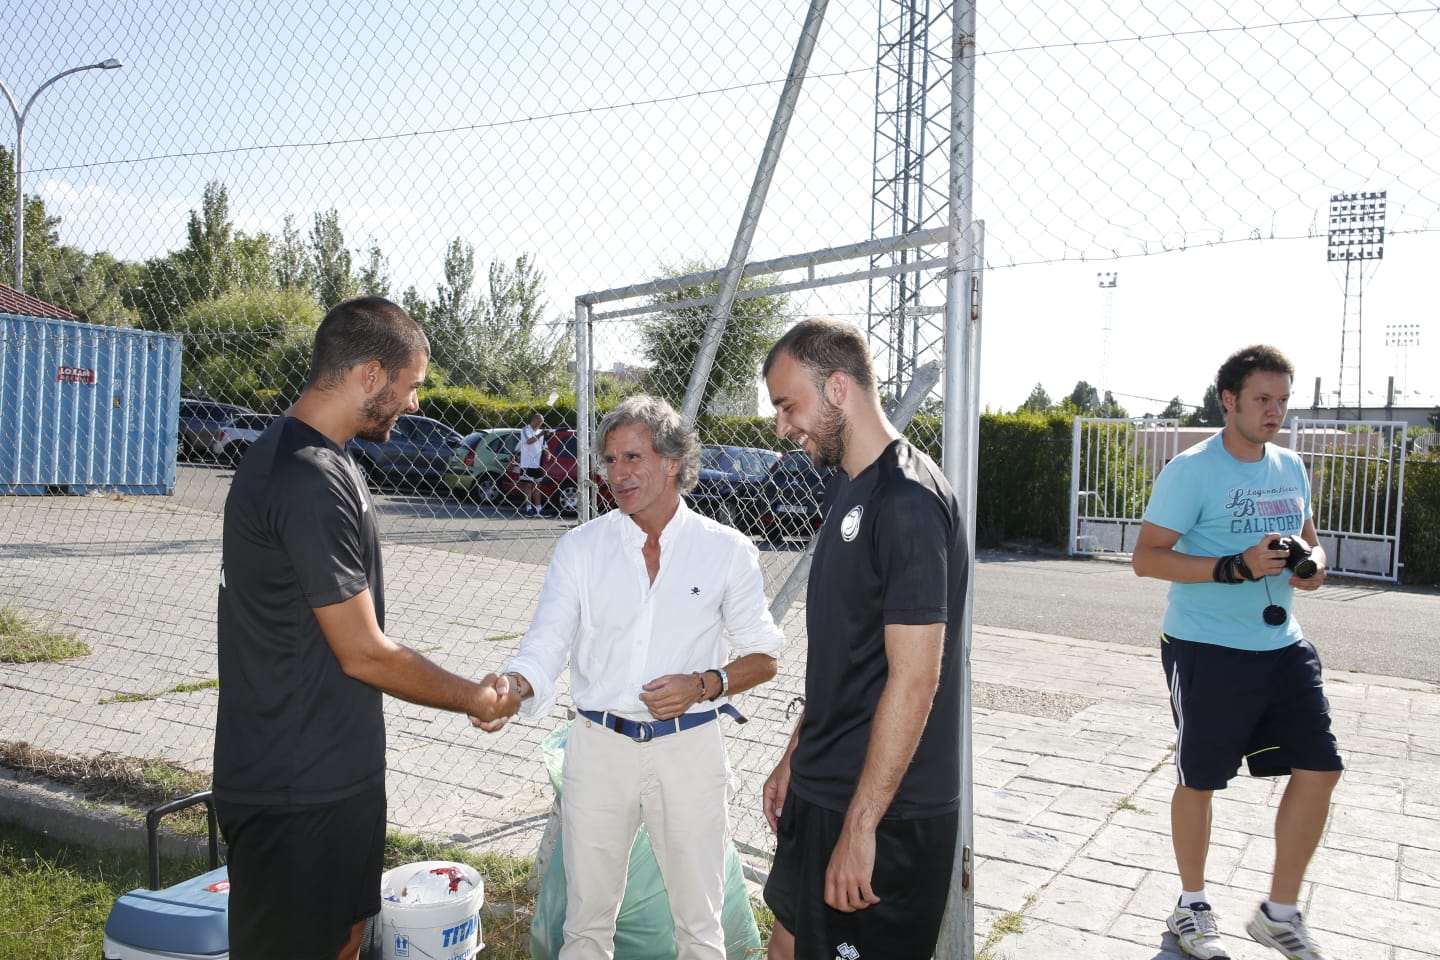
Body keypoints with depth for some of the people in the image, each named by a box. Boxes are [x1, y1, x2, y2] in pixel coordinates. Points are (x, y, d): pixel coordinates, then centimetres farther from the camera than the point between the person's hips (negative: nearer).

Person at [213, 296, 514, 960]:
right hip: (296, 788, -9)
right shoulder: (310, 483, -26)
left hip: (335, 769, 9)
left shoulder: (318, 459, 8)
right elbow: (364, 654, -22)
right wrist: (473, 698, -8)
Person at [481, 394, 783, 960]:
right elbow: (545, 645, -7)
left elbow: (763, 658, 4)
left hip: (689, 749, -1)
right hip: (599, 745, 1)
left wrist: (704, 685, -14)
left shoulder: (726, 550, -2)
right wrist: (513, 688, -28)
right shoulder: (580, 548, 2)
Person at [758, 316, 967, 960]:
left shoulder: (907, 501, -21)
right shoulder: (848, 489, 9)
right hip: (822, 788, 9)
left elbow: (914, 678, -24)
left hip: (885, 811, -9)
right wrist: (795, 758, 16)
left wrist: (860, 824, -22)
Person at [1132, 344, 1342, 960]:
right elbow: (1146, 557, -15)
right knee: (1199, 780, 7)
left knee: (1319, 769, 5)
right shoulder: (1193, 470, -12)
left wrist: (1314, 562, 1)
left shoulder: (1290, 468, 9)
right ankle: (1191, 907, 29)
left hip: (1282, 647, 7)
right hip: (1207, 651, -6)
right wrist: (1237, 567, -25)